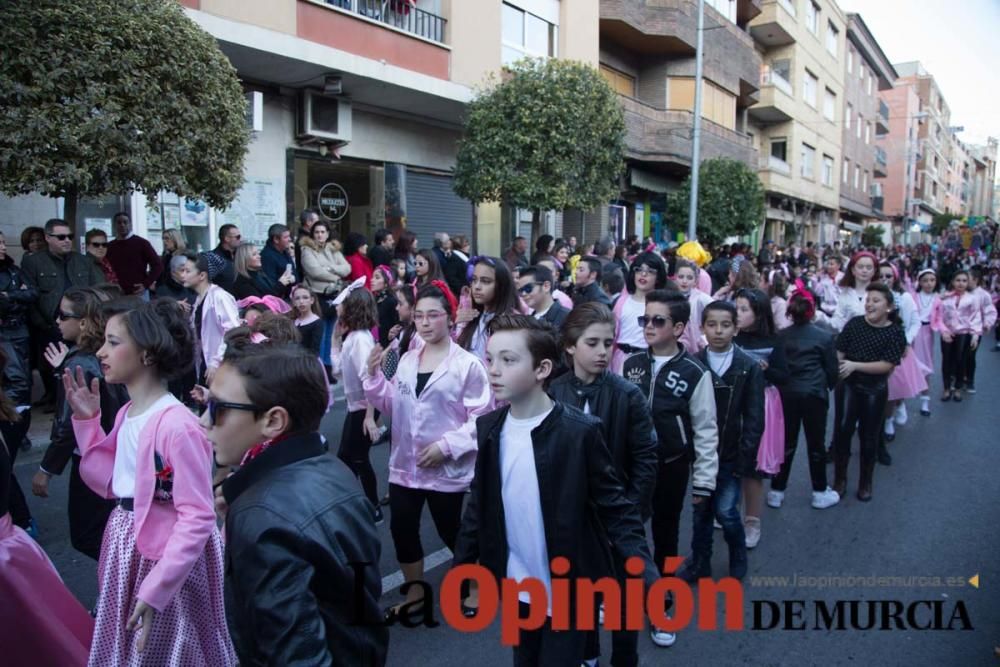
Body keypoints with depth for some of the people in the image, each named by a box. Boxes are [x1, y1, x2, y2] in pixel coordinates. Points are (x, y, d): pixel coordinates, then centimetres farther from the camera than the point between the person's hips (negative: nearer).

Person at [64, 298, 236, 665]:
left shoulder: (177, 424, -24)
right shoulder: (126, 414, 3)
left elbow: (197, 517, -24)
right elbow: (109, 485, 8)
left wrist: (156, 589, -24)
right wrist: (87, 420, 4)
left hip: (166, 557, -9)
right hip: (125, 546, 9)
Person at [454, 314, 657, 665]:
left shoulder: (580, 431, -18)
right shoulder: (488, 428, -3)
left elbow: (616, 509, -13)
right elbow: (479, 504, 6)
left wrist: (647, 578, -23)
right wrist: (461, 567, 7)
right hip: (517, 589, 5)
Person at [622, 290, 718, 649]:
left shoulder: (695, 373, -12)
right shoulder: (631, 364, -1)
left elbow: (706, 430, -7)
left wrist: (703, 481, -6)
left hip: (671, 467, -2)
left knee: (665, 538, 12)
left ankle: (660, 608, 31)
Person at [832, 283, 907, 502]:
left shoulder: (895, 333, -9)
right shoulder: (854, 323, -6)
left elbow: (887, 365, -16)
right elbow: (839, 353, -5)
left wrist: (855, 365, -23)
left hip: (875, 390, 0)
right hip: (848, 385, 0)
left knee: (869, 436, 11)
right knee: (843, 429, -10)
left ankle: (865, 482, 29)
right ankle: (839, 479, 8)